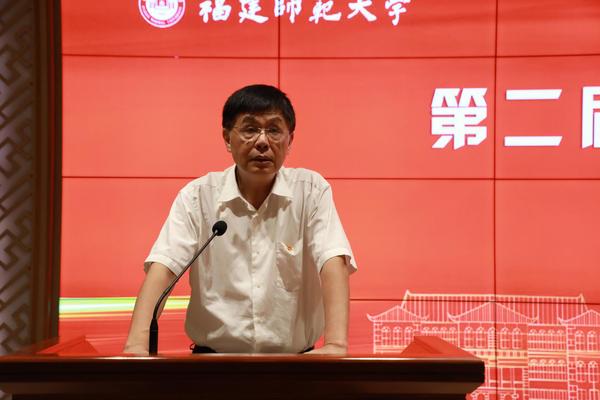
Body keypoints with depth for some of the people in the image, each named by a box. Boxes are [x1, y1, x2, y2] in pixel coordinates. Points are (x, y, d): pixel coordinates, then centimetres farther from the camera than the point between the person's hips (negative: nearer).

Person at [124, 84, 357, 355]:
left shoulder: (311, 190, 0)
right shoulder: (197, 195, 0)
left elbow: (333, 262, -12)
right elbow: (163, 265, -10)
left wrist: (336, 344, -27)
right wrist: (136, 345, -25)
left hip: (294, 356, 0)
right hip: (214, 353, 1)